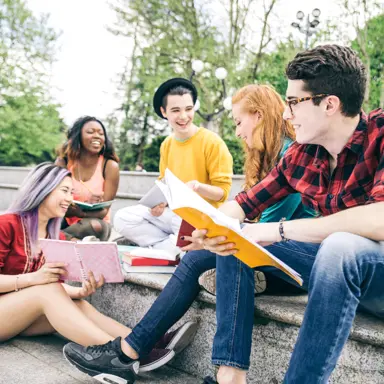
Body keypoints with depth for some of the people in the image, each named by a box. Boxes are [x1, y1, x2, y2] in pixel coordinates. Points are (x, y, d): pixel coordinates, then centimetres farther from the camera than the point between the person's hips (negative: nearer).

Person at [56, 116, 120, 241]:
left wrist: (81, 211, -36)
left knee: (96, 226, -35)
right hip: (66, 223, 0)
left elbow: (104, 211, -13)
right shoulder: (63, 161, -3)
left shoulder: (110, 166, -9)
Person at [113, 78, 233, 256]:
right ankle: (174, 246, -10)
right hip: (172, 212, 6)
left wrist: (199, 187, -33)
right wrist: (159, 201, -9)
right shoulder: (166, 145, 8)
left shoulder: (212, 142, -13)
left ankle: (159, 249, -7)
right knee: (122, 219, -9)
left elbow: (222, 192, -12)